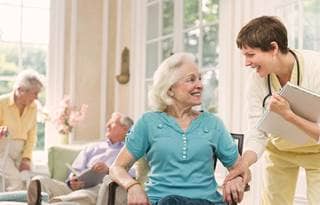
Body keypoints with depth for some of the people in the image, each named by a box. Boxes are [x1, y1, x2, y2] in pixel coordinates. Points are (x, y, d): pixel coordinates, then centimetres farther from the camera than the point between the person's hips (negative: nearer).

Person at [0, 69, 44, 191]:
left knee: (28, 183, -12)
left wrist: (26, 157, -6)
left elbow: (31, 135, 6)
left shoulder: (33, 107, 5)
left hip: (20, 151, 4)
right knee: (16, 184, -22)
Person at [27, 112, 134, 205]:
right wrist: (73, 181, -9)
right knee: (40, 180, -24)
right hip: (78, 188, 4)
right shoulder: (92, 148, 32)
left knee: (85, 195, -42)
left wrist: (108, 170, -19)